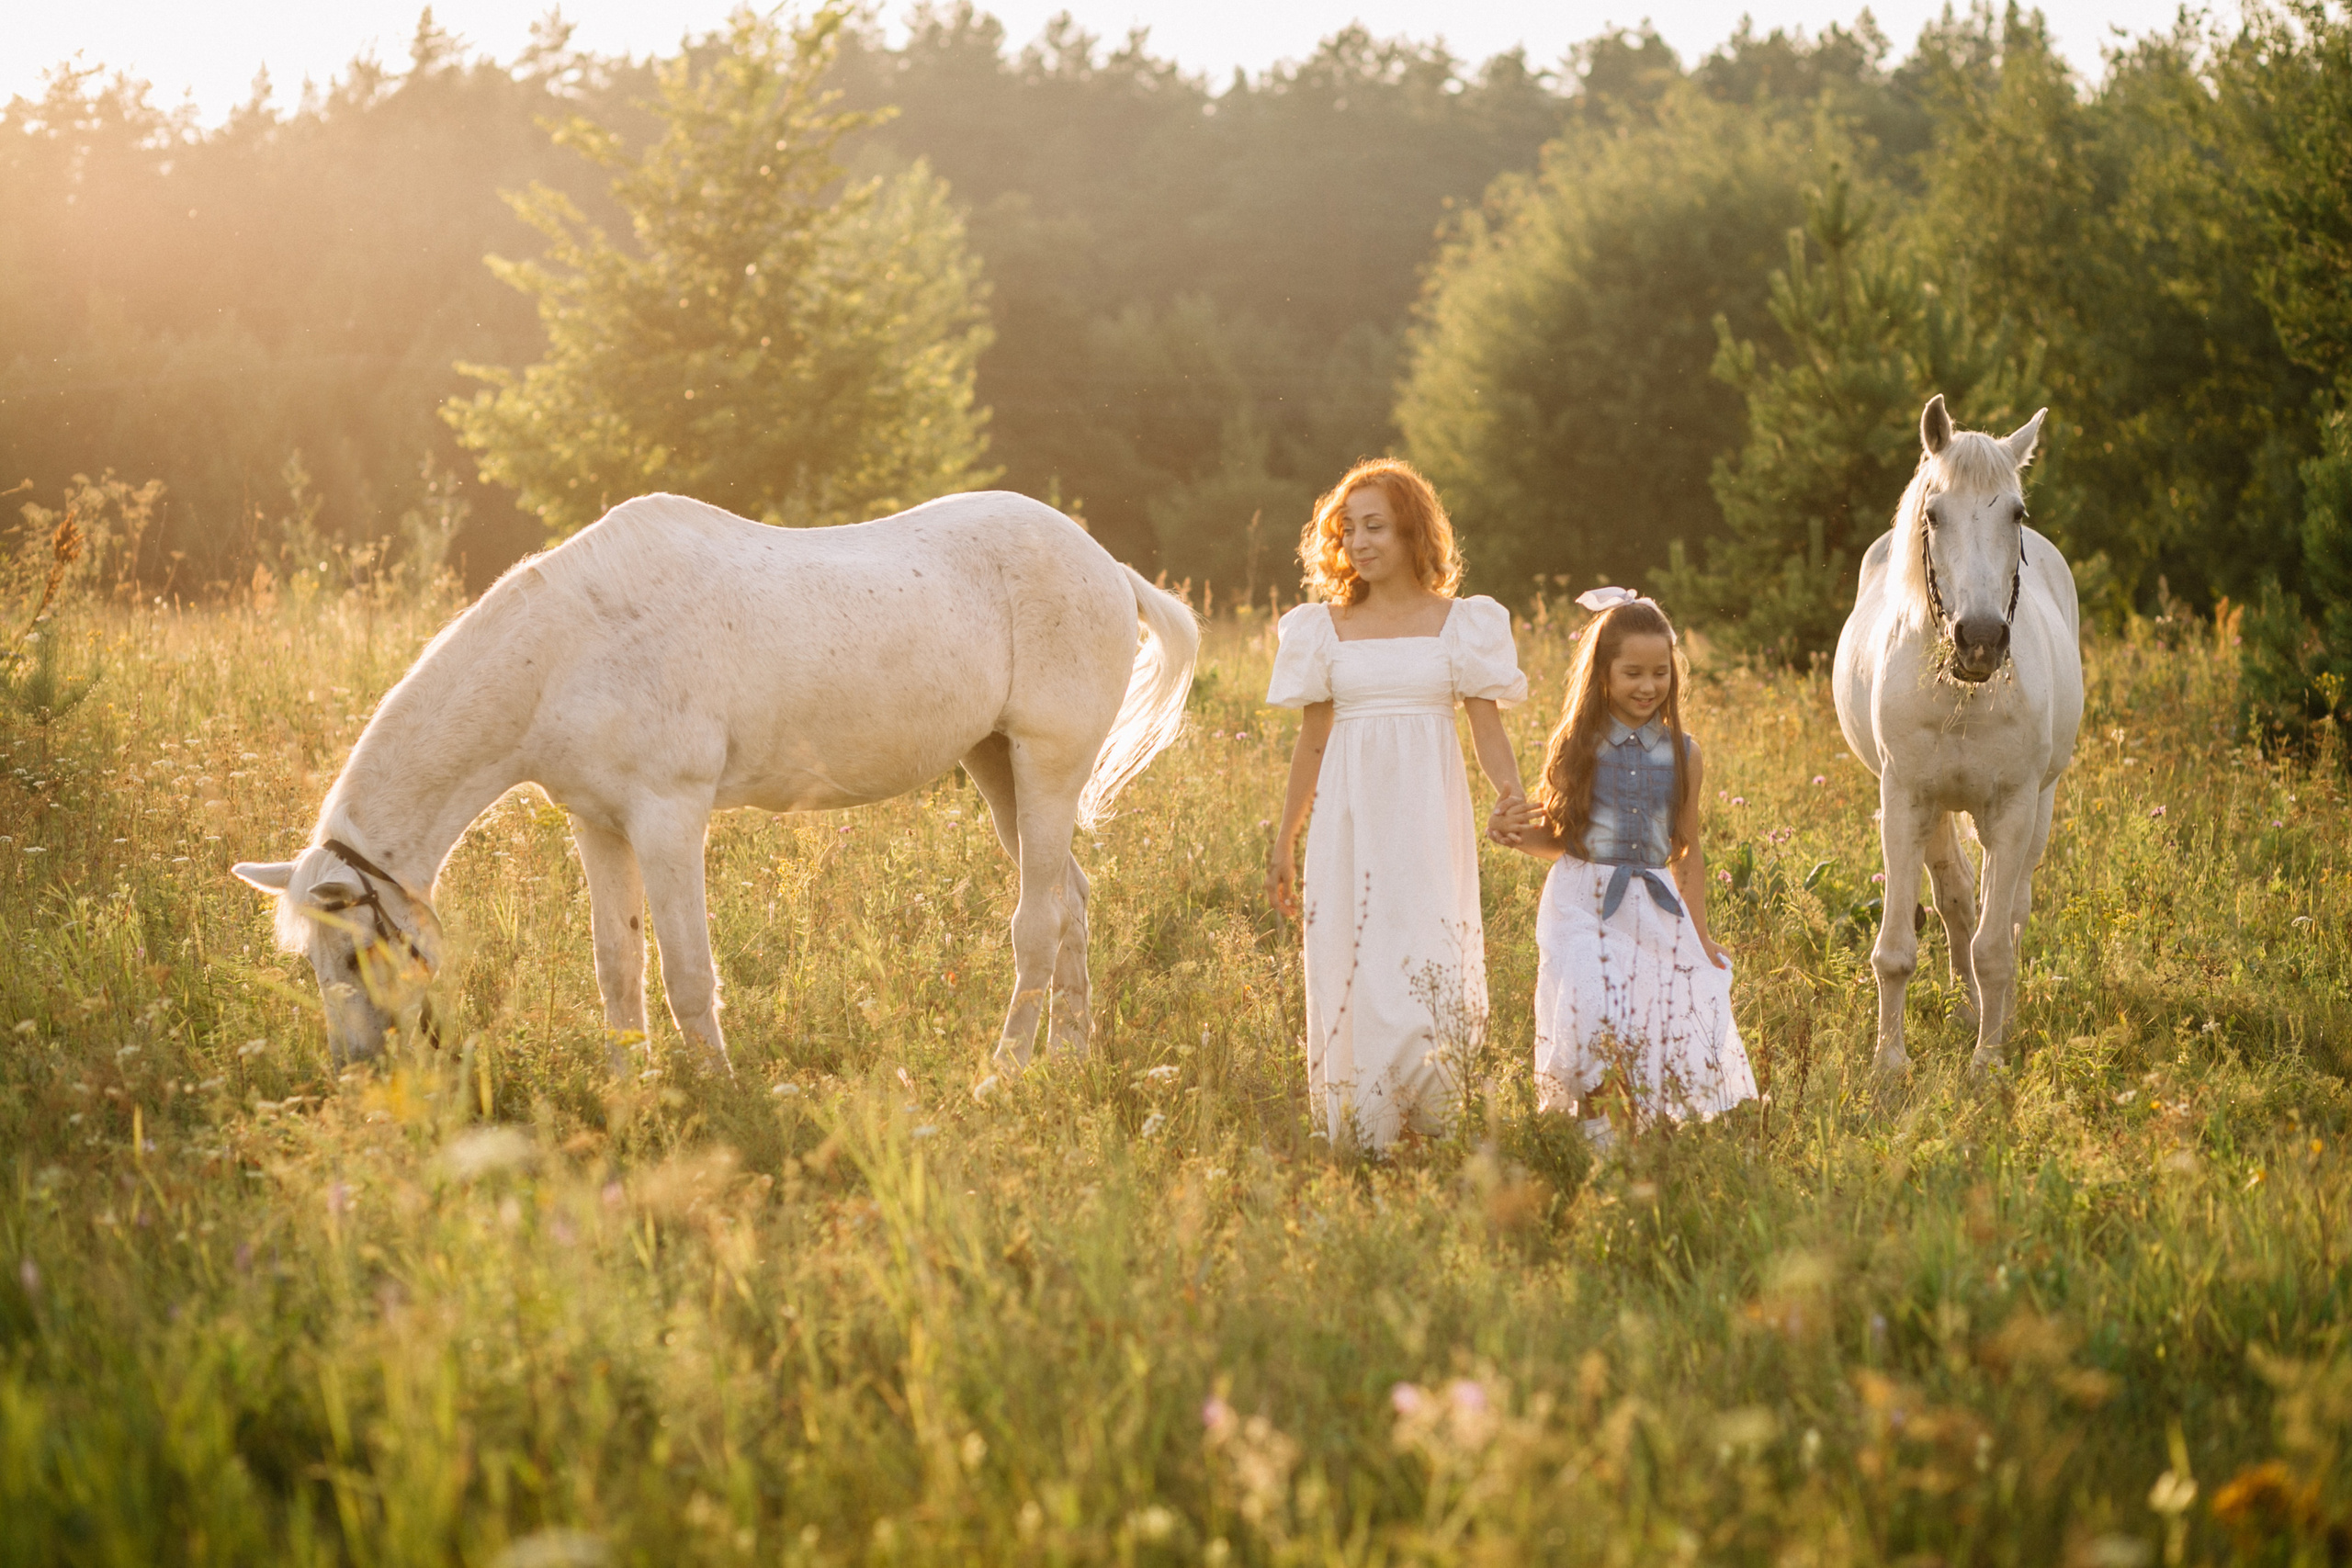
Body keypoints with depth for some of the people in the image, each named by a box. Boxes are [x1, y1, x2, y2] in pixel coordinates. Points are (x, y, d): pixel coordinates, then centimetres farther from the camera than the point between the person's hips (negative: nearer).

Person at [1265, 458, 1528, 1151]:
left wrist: (1518, 806, -16)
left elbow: (1488, 729, 2)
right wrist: (1283, 845, 13)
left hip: (1426, 814, -2)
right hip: (1349, 814, 2)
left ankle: (1431, 1132, -3)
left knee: (1421, 959, -11)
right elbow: (1312, 743, 14)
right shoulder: (1327, 627, 9)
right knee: (1347, 962, -1)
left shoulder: (1459, 623, 5)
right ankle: (1354, 1138, 7)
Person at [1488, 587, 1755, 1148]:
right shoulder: (1575, 748, 1)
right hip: (1583, 905, -2)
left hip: (1655, 908, 3)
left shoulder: (1683, 756, 6)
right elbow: (1557, 839, 8)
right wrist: (1514, 832, -12)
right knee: (1592, 1017, -20)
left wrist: (1699, 933, 12)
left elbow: (1687, 852, 13)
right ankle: (1596, 1127, -3)